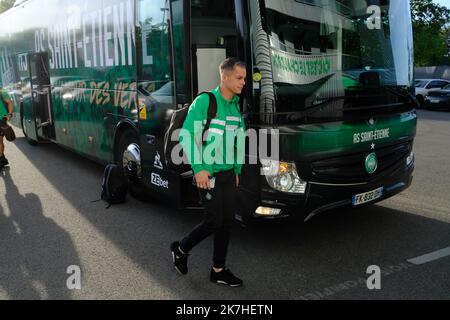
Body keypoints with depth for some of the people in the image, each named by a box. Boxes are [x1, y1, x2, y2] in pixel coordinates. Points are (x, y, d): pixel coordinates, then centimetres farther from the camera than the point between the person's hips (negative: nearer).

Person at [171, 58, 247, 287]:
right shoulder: (204, 101, -12)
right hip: (208, 174, -6)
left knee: (227, 221, 7)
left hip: (228, 173, 7)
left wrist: (237, 171, 16)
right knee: (213, 221, -3)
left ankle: (218, 270, 21)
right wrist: (198, 168, -20)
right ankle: (181, 249, 23)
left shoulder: (236, 106, 8)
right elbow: (186, 136, -16)